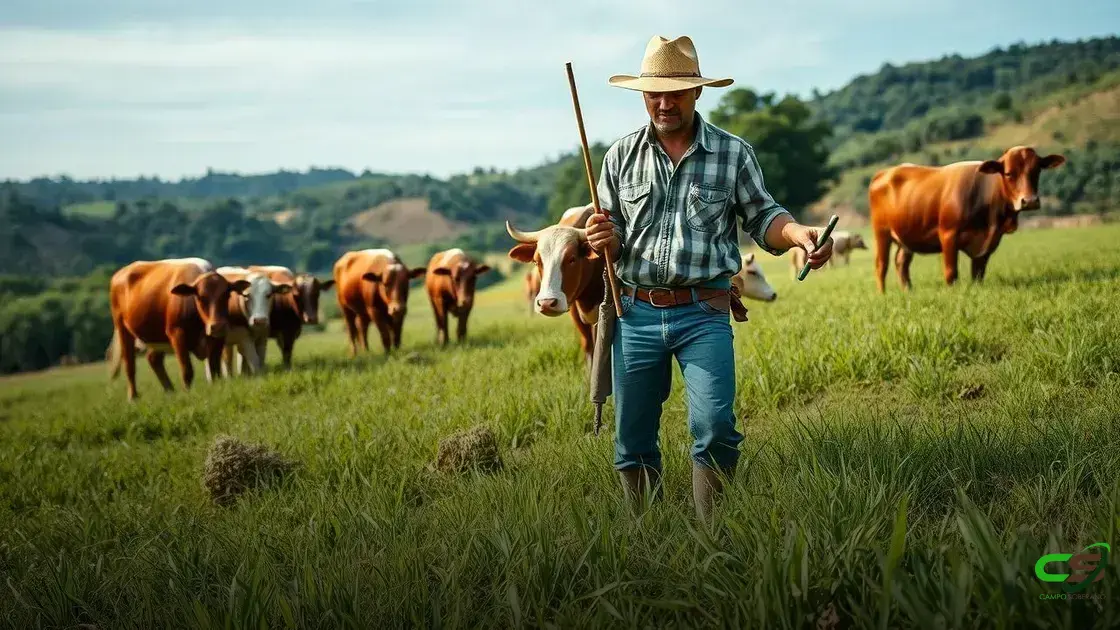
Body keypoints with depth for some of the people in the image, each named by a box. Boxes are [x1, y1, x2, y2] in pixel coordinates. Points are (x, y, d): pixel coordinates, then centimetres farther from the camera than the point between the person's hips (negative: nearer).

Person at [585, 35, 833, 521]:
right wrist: (603, 241, -12)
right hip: (635, 313, 2)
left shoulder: (733, 153, 3)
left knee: (715, 428, -16)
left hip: (703, 315, -2)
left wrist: (799, 234, -15)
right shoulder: (621, 156, 7)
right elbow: (610, 239, 12)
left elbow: (761, 217, 7)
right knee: (632, 442, 8)